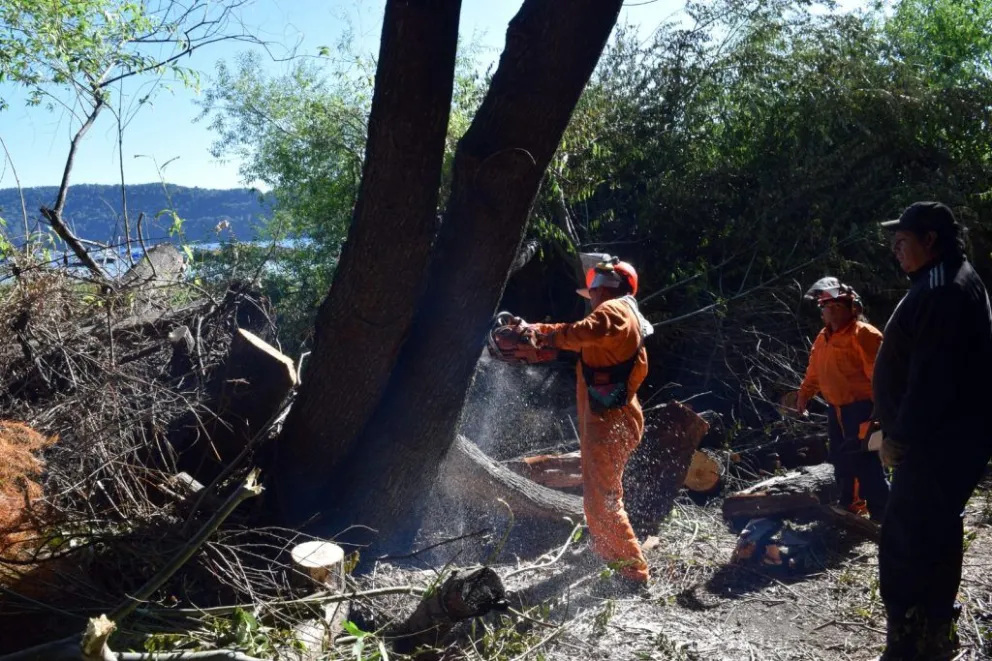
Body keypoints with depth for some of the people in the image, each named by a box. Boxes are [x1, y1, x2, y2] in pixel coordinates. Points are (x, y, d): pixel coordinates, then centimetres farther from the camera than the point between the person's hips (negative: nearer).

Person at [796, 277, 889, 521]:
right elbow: (815, 372, 25)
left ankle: (881, 516, -5)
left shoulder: (864, 334, -15)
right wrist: (804, 394, 20)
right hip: (836, 410, 9)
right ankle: (848, 507, 30)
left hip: (861, 409, -9)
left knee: (865, 462, -11)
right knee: (842, 460, 16)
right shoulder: (823, 338, 13)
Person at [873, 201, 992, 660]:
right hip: (942, 438, 11)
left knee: (905, 544, -8)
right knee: (933, 536, 19)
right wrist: (898, 431, 21)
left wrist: (900, 436, -18)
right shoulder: (948, 283, 15)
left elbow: (931, 376, -25)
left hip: (938, 442, -11)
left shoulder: (943, 290, -19)